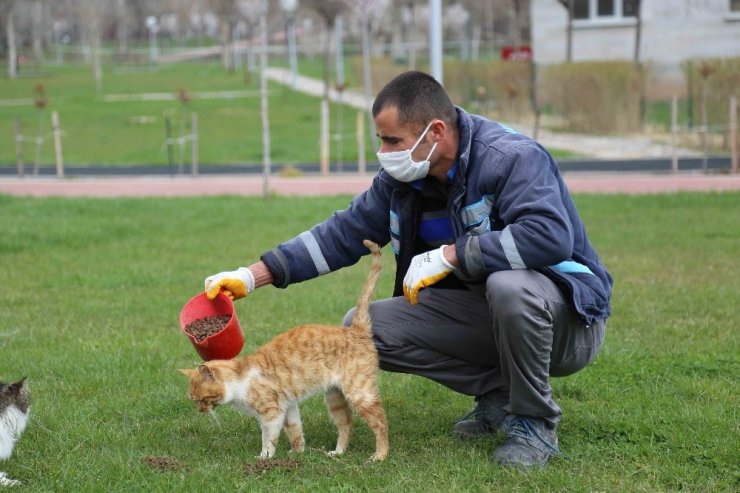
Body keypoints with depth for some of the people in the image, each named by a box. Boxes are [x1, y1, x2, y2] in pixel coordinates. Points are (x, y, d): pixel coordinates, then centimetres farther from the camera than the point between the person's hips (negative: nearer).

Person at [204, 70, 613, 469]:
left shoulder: (511, 158, -23)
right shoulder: (402, 177, 0)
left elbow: (551, 235, -38)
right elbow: (344, 233, 6)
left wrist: (450, 255, -34)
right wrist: (253, 276, 0)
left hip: (568, 319, -7)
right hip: (479, 313, 7)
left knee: (508, 284, -42)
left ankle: (534, 423, -16)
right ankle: (497, 395, 3)